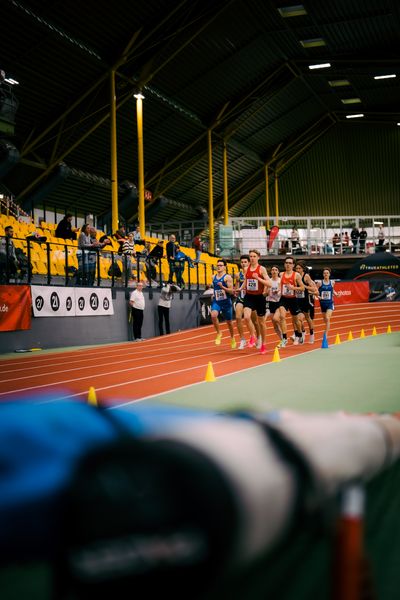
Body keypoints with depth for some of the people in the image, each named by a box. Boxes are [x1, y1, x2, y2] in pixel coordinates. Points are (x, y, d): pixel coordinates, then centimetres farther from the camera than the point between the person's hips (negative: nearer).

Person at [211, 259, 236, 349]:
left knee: (229, 321, 10)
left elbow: (231, 291, -15)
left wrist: (222, 287, -28)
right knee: (213, 315, -27)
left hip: (226, 302, -3)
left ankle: (232, 339, 33)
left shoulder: (227, 277, -9)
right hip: (216, 301, 3)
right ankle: (219, 333, -6)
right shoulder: (214, 277, 8)